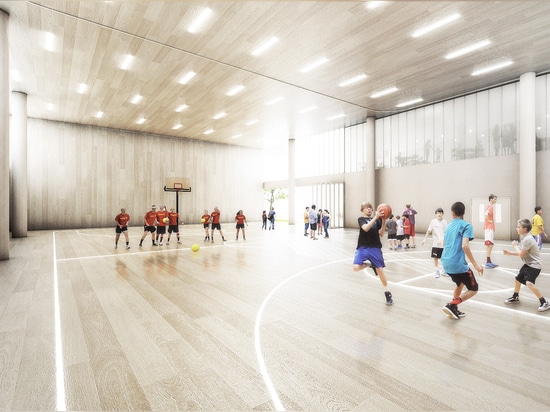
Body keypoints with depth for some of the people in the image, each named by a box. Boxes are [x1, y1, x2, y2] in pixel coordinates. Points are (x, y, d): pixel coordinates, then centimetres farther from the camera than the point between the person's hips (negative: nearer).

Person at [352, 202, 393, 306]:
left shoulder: (377, 220, 10)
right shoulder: (361, 219, 1)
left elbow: (381, 234, 2)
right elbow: (366, 228, -20)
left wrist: (383, 221, -9)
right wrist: (375, 217, -24)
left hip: (375, 248, 2)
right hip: (363, 247, -1)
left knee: (380, 269, 0)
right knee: (356, 268, -19)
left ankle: (387, 293, 17)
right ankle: (369, 264, 14)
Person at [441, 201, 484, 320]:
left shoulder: (449, 225, 13)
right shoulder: (466, 225, -7)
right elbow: (465, 245, -20)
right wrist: (475, 264, -19)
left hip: (446, 263, 7)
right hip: (458, 264, -7)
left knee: (460, 284, 30)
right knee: (473, 289, 10)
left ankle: (454, 310, 28)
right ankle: (451, 305, -7)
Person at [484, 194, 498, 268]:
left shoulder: (491, 207, 18)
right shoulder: (489, 207, -12)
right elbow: (486, 215, -30)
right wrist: (490, 221, -18)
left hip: (491, 228, 10)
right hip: (489, 228, -10)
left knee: (490, 245, 11)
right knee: (489, 244, -8)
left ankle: (489, 262, 16)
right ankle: (488, 262, -6)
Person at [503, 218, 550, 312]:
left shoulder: (527, 239, -25)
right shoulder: (523, 237, 6)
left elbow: (521, 255, -22)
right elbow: (522, 253, 13)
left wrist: (515, 246, -8)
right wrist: (510, 253, 2)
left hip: (534, 265, -10)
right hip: (528, 264, 10)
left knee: (529, 283, -24)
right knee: (517, 279, 18)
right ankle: (515, 298, 36)